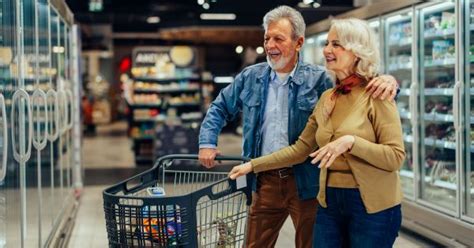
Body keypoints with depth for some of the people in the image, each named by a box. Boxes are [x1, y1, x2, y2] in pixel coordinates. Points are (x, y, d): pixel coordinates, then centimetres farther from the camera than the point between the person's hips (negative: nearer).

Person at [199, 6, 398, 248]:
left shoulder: (319, 80, -7)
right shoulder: (250, 77, 4)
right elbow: (220, 108, 17)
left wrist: (386, 80, -30)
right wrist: (207, 142, 5)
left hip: (307, 182, -3)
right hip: (265, 181, 3)